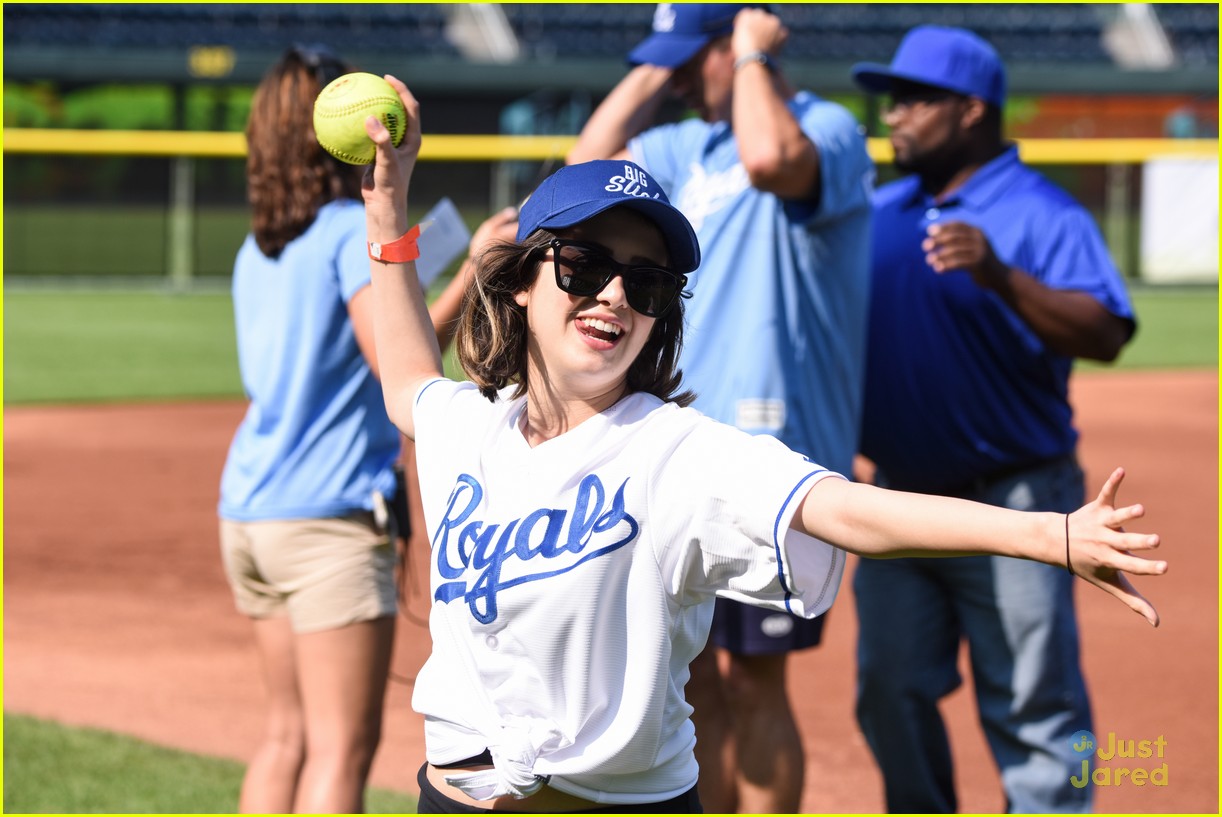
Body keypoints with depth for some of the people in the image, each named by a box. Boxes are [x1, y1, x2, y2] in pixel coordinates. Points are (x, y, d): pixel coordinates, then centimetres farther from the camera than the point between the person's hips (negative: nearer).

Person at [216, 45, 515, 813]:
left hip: (249, 512, 9)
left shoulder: (259, 249, 14)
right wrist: (475, 270, -14)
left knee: (289, 730, 15)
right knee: (342, 743, -9)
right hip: (328, 516, -9)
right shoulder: (356, 230, -9)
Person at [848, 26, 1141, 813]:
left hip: (1012, 504, -7)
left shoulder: (1042, 215, -10)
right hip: (899, 499, 7)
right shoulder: (880, 212, 10)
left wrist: (1000, 278, -37)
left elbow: (1107, 334, -23)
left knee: (1033, 705, -3)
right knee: (892, 691, 12)